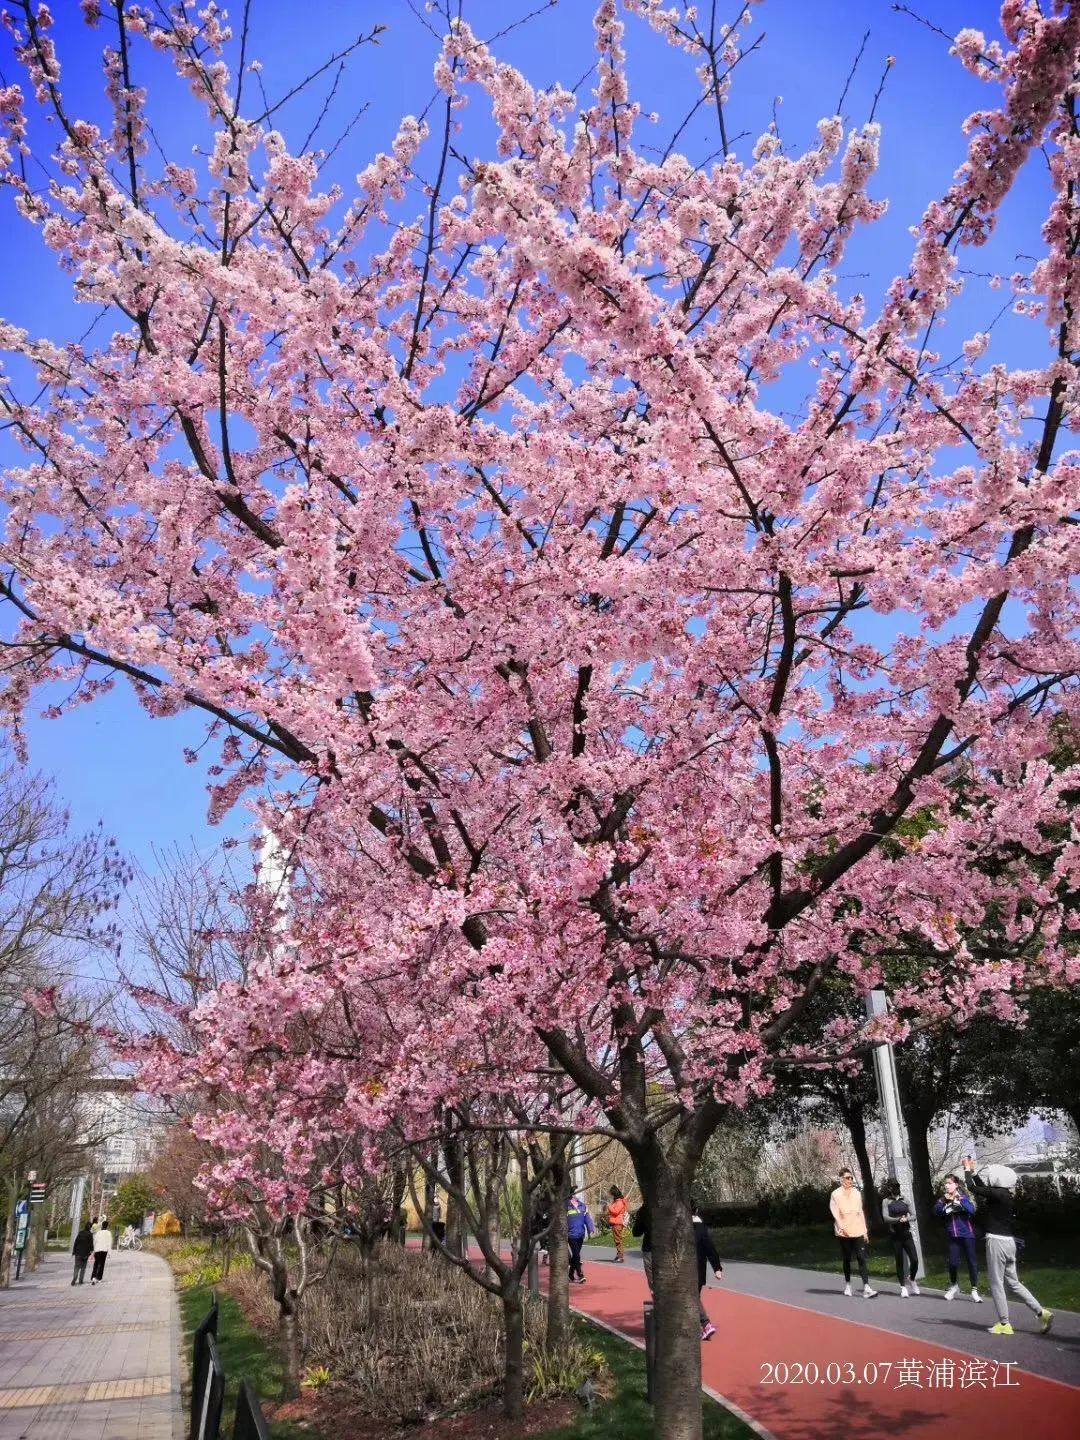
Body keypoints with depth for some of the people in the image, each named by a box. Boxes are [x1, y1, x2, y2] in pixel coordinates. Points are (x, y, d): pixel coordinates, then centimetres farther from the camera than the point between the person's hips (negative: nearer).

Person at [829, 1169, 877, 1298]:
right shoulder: (836, 1194, -4)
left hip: (858, 1231, 3)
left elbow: (860, 1212, 13)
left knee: (862, 1258, -6)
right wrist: (842, 1227, -17)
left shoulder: (856, 1193, 9)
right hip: (844, 1233, -3)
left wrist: (864, 1230, 11)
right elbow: (835, 1213, -7)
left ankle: (866, 1288, -11)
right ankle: (847, 1284, 23)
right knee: (847, 1259, 7)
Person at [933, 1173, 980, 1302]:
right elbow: (936, 1211, -10)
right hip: (953, 1236, 3)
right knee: (953, 1262, 2)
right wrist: (944, 1200, -19)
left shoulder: (964, 1197, -3)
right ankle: (953, 1286, 25)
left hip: (967, 1234, -2)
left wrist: (959, 1199, -25)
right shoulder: (943, 1200, 4)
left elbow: (972, 1210, -19)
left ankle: (975, 1289, 14)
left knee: (971, 1261, 0)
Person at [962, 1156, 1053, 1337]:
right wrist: (973, 1170, 24)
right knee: (1013, 1282, 16)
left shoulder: (999, 1194, -17)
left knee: (996, 1284, 2)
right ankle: (1041, 1312, 12)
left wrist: (967, 1169, -2)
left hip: (997, 1241, -9)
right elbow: (983, 1188, 23)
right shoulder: (1003, 1194, 7)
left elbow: (973, 1188, -15)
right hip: (1008, 1241, 9)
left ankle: (1004, 1324, 7)